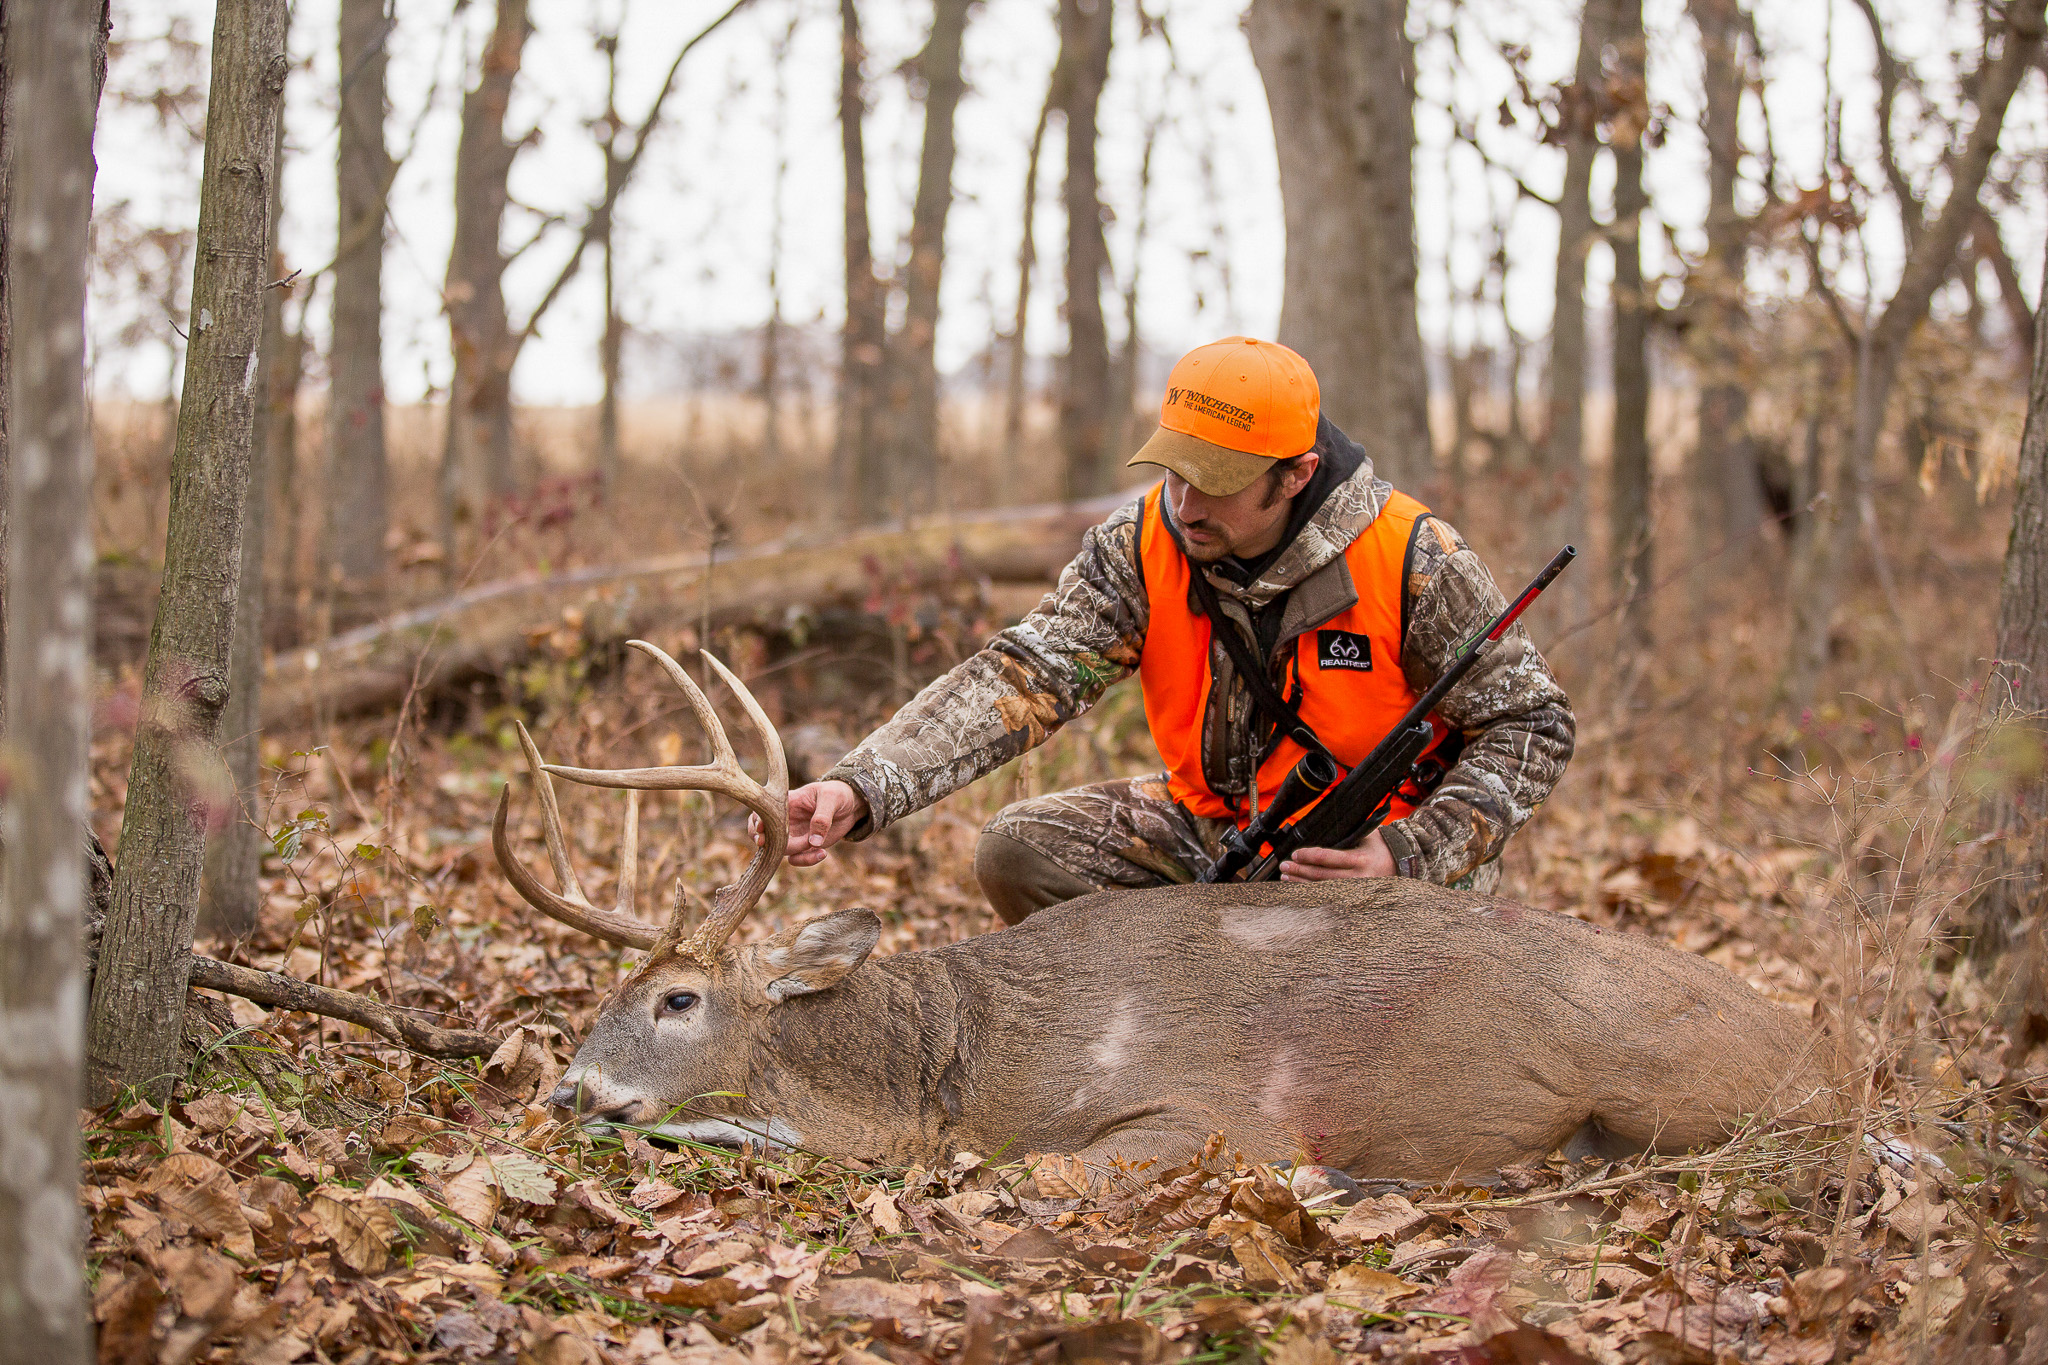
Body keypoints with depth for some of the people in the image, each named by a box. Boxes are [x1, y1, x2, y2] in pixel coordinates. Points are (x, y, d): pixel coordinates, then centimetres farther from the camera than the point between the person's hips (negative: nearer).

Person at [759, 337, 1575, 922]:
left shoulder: (1414, 563, -21)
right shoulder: (1141, 548, -13)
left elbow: (1533, 726, -12)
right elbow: (1025, 677, -23)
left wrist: (1408, 860, -26)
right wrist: (862, 790, -39)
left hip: (1381, 844, -4)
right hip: (1215, 830, 4)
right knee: (1021, 852, -11)